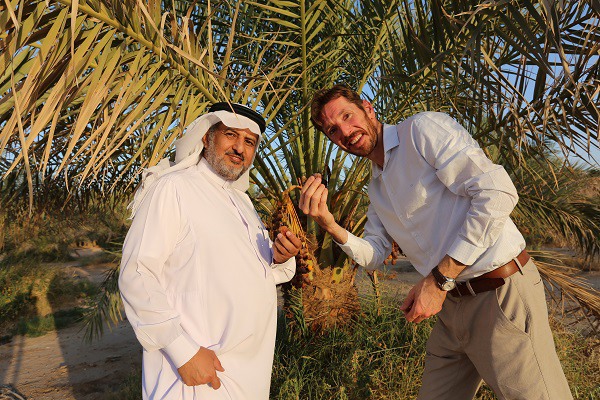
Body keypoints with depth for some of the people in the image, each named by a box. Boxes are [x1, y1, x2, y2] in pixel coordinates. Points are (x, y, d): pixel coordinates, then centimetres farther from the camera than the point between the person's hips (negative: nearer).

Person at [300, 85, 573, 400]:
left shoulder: (423, 129, -11)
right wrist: (329, 225, -9)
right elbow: (374, 255, 10)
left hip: (500, 292, -8)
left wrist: (440, 279, -20)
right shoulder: (376, 187, 14)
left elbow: (497, 193, -21)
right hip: (451, 305, 8)